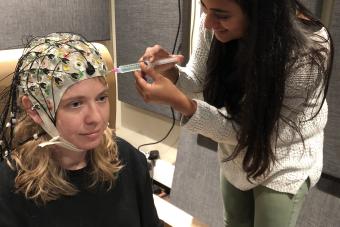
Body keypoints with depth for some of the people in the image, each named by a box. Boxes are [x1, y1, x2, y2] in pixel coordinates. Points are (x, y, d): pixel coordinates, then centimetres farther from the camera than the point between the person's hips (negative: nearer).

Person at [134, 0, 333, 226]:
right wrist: (170, 73, -28)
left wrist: (180, 104, -38)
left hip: (283, 166, -4)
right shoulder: (215, 24, -22)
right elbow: (197, 80, -6)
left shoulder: (307, 52, -35)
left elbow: (251, 130, -28)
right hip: (234, 153, 5)